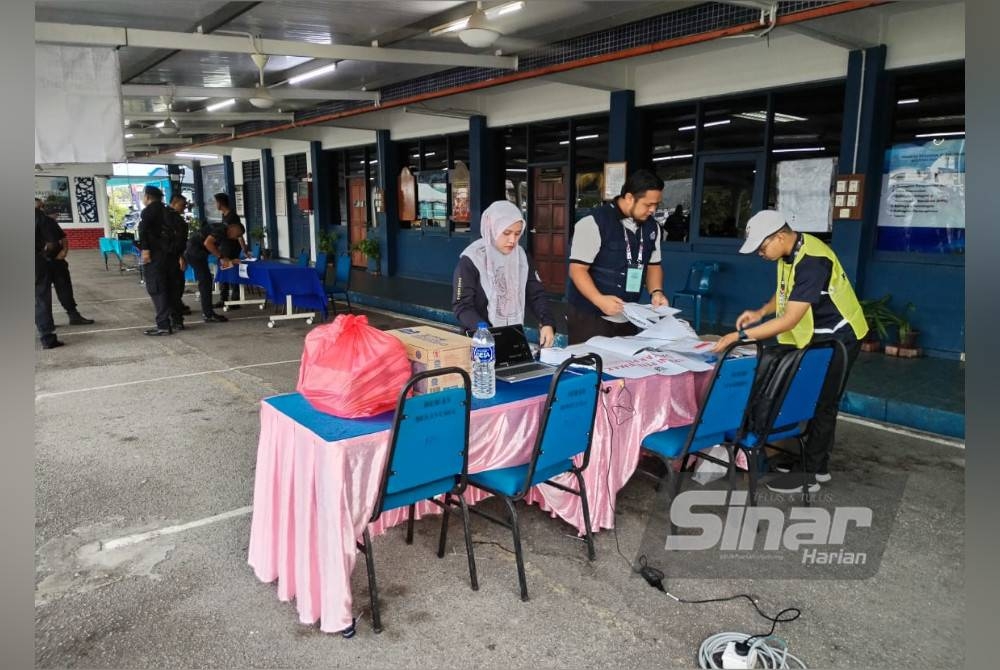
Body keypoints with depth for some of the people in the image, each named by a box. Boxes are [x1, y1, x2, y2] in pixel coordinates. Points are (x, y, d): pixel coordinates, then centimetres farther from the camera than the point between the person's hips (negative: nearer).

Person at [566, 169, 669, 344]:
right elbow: (577, 269, -17)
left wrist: (656, 292, -3)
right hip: (590, 317, -6)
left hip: (628, 320, 6)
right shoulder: (594, 223, -15)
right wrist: (600, 300, -30)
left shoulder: (652, 227, 6)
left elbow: (653, 265, 17)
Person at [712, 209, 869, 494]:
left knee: (822, 403, -2)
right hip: (819, 336, 9)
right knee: (813, 399, 15)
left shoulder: (812, 261, -32)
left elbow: (789, 320, -35)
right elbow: (787, 293, 14)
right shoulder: (790, 252, -3)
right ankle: (817, 463, 28)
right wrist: (761, 312, -4)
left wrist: (740, 335, -35)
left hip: (839, 337, -9)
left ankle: (810, 473, 9)